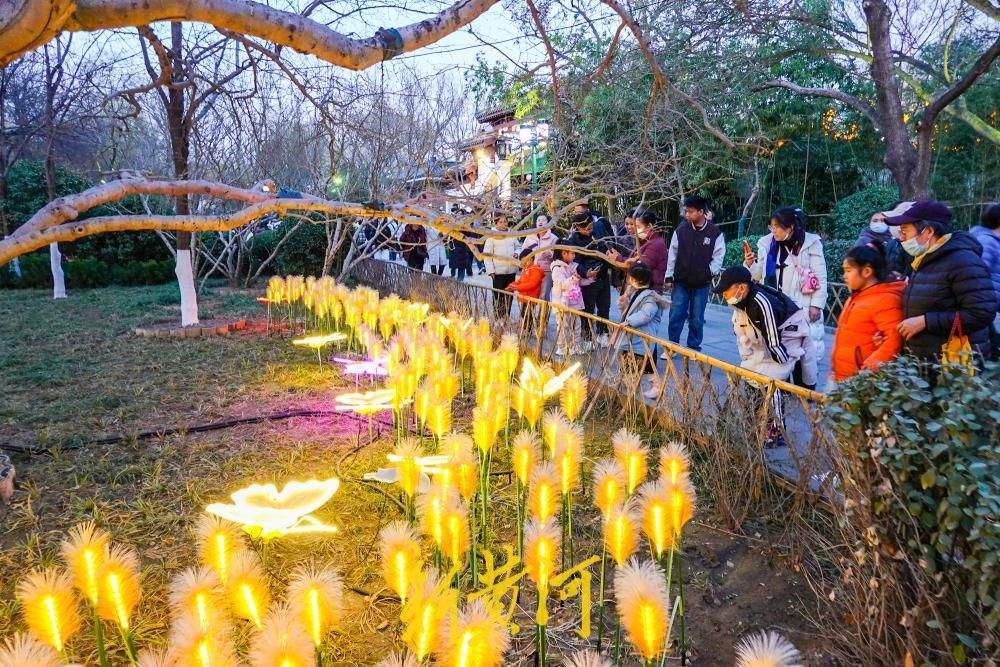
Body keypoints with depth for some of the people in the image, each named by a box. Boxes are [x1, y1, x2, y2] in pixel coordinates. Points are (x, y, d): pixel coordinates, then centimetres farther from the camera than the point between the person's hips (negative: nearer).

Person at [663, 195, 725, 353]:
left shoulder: (715, 233, -6)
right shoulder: (681, 229, -2)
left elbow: (718, 255, 0)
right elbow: (672, 254, 3)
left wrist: (710, 272, -9)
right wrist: (668, 276, 2)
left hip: (702, 284, -1)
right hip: (680, 282, 1)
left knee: (697, 319, 7)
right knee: (675, 316, 1)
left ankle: (694, 347, 20)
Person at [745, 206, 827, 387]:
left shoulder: (810, 244, -7)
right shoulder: (768, 244, 5)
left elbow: (820, 278, -5)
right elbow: (758, 275, 11)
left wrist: (816, 305, -10)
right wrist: (750, 263, -10)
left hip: (801, 308, -4)